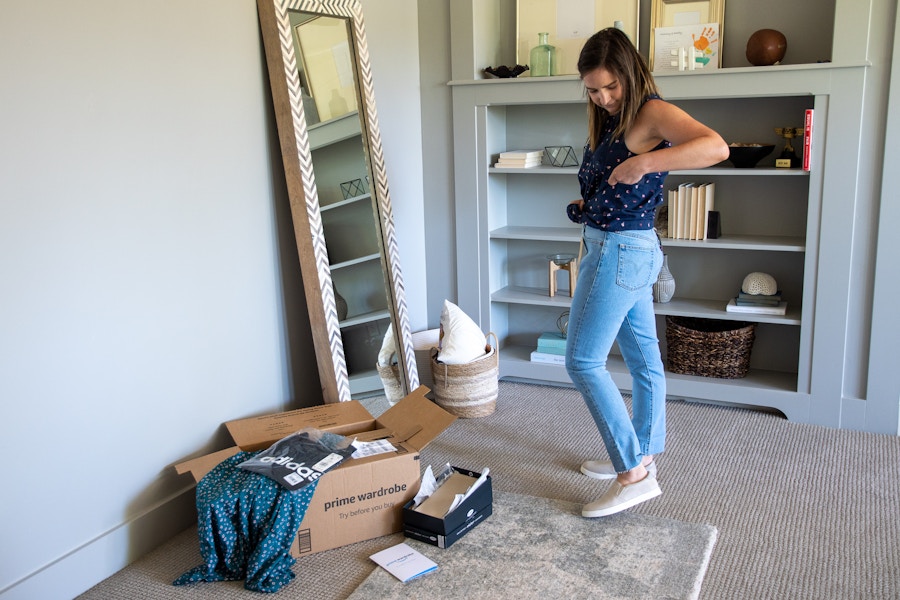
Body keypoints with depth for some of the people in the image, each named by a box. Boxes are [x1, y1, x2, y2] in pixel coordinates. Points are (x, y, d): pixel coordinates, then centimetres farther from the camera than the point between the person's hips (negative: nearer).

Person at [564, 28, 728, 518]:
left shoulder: (651, 112, -14)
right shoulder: (610, 122, 14)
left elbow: (716, 147, -30)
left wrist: (644, 162, -35)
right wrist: (585, 204, 5)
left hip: (621, 251, -10)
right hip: (630, 252, 10)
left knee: (583, 361, -10)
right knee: (643, 358, 15)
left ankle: (634, 475, -6)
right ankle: (642, 457, 28)